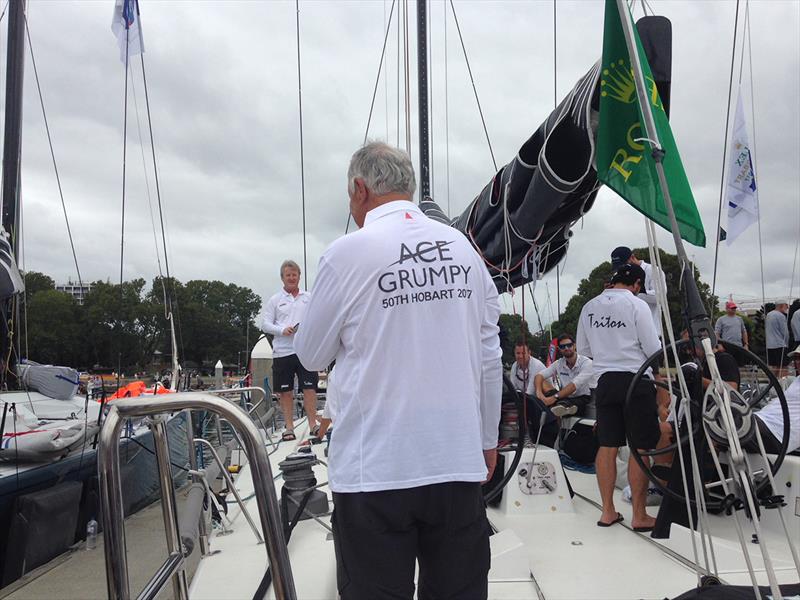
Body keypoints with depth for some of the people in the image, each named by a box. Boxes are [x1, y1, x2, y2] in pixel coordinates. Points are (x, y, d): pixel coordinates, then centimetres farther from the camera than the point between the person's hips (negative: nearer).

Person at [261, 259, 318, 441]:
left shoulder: (309, 298, 13)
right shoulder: (275, 300, 9)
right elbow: (265, 324, 4)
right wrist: (282, 330, -13)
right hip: (282, 352, 0)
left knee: (309, 388, -3)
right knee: (285, 391, 5)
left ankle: (313, 425, 5)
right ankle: (289, 428, 13)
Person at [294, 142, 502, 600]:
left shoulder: (348, 253, -9)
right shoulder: (462, 248, 4)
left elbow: (311, 356, 2)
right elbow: (490, 356, 8)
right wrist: (488, 440, 18)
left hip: (375, 471, -4)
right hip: (460, 463, 4)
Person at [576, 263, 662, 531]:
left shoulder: (589, 307, 7)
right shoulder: (637, 305, -8)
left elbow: (583, 349, 14)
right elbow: (653, 348, -8)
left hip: (605, 379, 5)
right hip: (636, 380, -5)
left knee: (607, 447, 9)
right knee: (640, 449, 2)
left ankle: (608, 511, 16)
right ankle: (639, 515, 7)